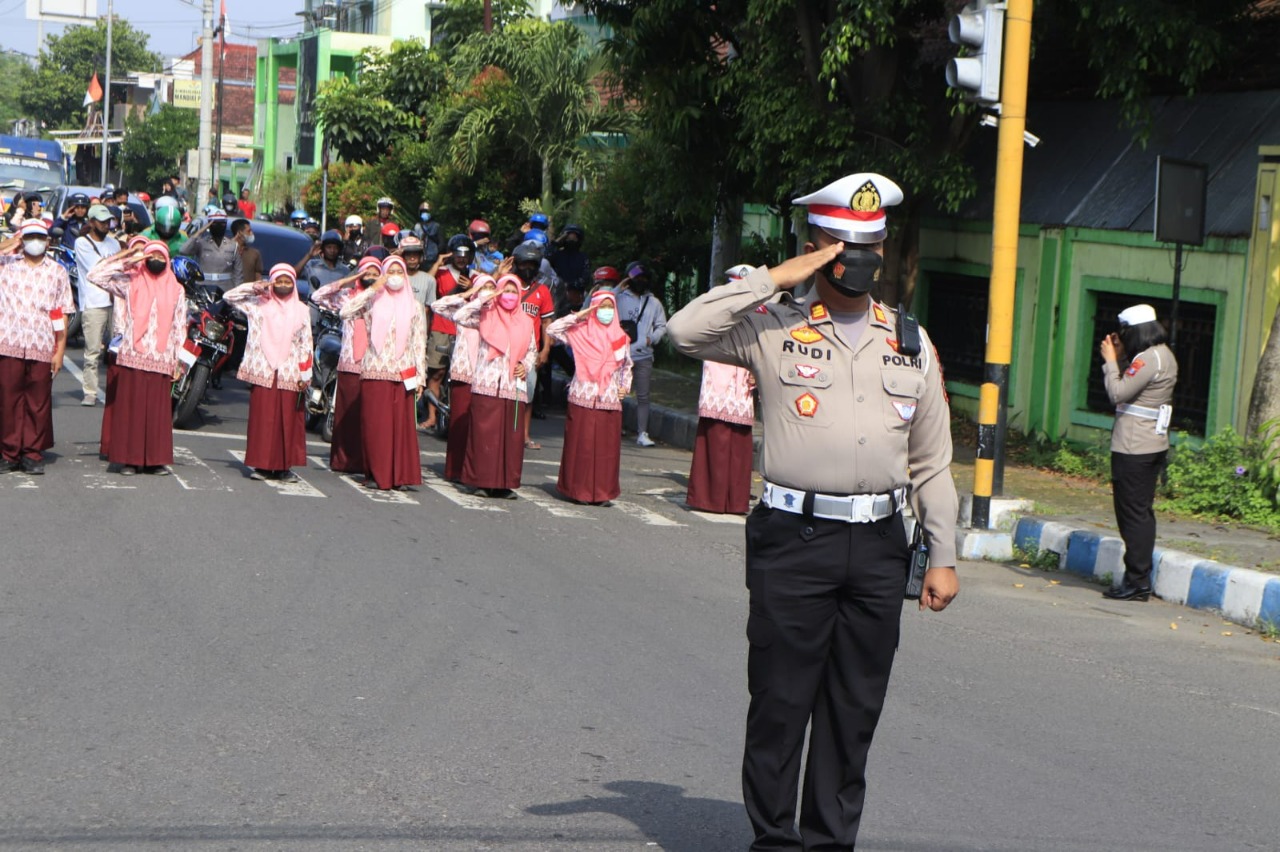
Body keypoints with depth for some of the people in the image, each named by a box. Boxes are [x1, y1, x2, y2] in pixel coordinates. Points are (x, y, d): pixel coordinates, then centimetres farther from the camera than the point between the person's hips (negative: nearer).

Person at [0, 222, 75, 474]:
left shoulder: (57, 272, 11)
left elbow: (61, 314, 9)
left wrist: (60, 351, 3)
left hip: (42, 349, 1)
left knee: (38, 403, 2)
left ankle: (33, 454, 10)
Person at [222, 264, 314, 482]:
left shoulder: (301, 310, 11)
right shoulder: (258, 304, 8)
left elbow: (306, 344, 9)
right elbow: (229, 296, 5)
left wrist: (305, 375, 2)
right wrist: (254, 287, -5)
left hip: (289, 374, 1)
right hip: (263, 372, -1)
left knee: (288, 420, -1)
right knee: (262, 418, -2)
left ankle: (283, 466, 4)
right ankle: (262, 465, 2)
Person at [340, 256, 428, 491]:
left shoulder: (414, 306, 10)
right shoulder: (373, 301, 6)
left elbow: (419, 343, 8)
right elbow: (346, 312, -10)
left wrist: (420, 376, 2)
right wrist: (372, 289, -9)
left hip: (402, 373, 1)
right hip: (374, 372, -1)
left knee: (402, 425, -3)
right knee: (375, 425, -1)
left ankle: (401, 476, 1)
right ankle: (376, 474, 6)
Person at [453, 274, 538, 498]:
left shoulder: (526, 322, 14)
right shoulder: (486, 316, 5)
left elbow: (532, 351, 24)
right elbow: (460, 318, -8)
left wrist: (526, 366, 4)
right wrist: (483, 299, -8)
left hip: (514, 387, 3)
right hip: (487, 385, -3)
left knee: (511, 437, 0)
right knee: (484, 434, -5)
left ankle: (504, 484, 5)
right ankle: (482, 482, 0)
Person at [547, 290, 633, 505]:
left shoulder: (621, 337, 12)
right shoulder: (581, 332, 2)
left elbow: (626, 366, 26)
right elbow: (552, 330, -8)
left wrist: (625, 386, 11)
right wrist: (578, 316, -6)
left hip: (610, 401, 3)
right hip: (582, 398, -3)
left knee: (607, 446, 1)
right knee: (581, 445, -2)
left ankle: (602, 492, 6)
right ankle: (578, 490, 4)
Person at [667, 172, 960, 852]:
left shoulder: (911, 345, 14)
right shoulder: (775, 329, 3)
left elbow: (932, 462, 16)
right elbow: (687, 331, -14)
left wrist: (942, 557, 12)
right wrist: (776, 279, -11)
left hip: (879, 545, 4)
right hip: (794, 539, -3)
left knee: (855, 709, 9)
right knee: (780, 701, 1)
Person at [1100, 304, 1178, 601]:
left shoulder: (1148, 359, -18)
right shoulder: (1163, 355, 13)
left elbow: (1118, 394, -20)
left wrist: (1110, 361, -10)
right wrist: (1120, 357, 9)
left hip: (1134, 448, -10)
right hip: (1154, 444, 10)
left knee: (1133, 514, -5)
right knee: (1142, 512, 13)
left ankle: (1137, 582, -3)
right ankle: (1141, 578, 17)